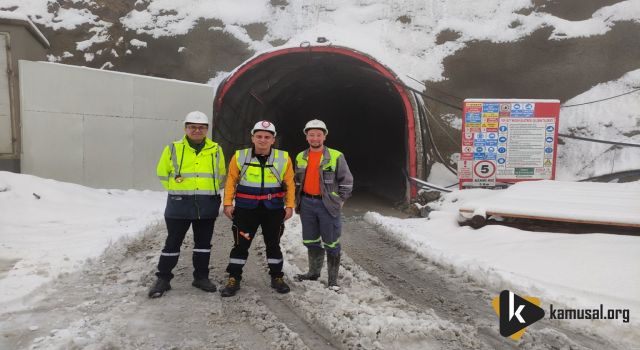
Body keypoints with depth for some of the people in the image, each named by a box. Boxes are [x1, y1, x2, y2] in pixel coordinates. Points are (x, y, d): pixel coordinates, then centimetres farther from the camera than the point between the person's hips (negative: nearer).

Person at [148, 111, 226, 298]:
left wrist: (207, 191, 11)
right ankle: (163, 279, 15)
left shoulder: (216, 150, 5)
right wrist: (177, 190, 7)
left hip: (207, 206, 2)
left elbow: (221, 175, 17)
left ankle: (201, 277, 23)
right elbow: (162, 173, 10)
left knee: (203, 242, 11)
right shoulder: (173, 148, 0)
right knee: (172, 242, 4)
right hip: (179, 205, -2)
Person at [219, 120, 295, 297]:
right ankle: (234, 279, 17)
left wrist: (289, 205, -1)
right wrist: (228, 203, -2)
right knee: (241, 244, 5)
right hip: (246, 209, 0)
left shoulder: (283, 158, -2)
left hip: (273, 209, 1)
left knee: (273, 244, 13)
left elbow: (289, 184, 3)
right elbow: (231, 181, 4)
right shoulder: (239, 157, -2)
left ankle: (277, 278, 28)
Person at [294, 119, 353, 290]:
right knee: (311, 241, 15)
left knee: (331, 244, 1)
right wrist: (298, 200, 13)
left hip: (327, 205, -4)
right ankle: (313, 272, 31)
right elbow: (297, 181, 19)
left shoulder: (336, 156, -6)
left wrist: (340, 200, -5)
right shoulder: (300, 157, 9)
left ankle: (332, 279, 10)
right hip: (307, 204, 5)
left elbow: (347, 180, -2)